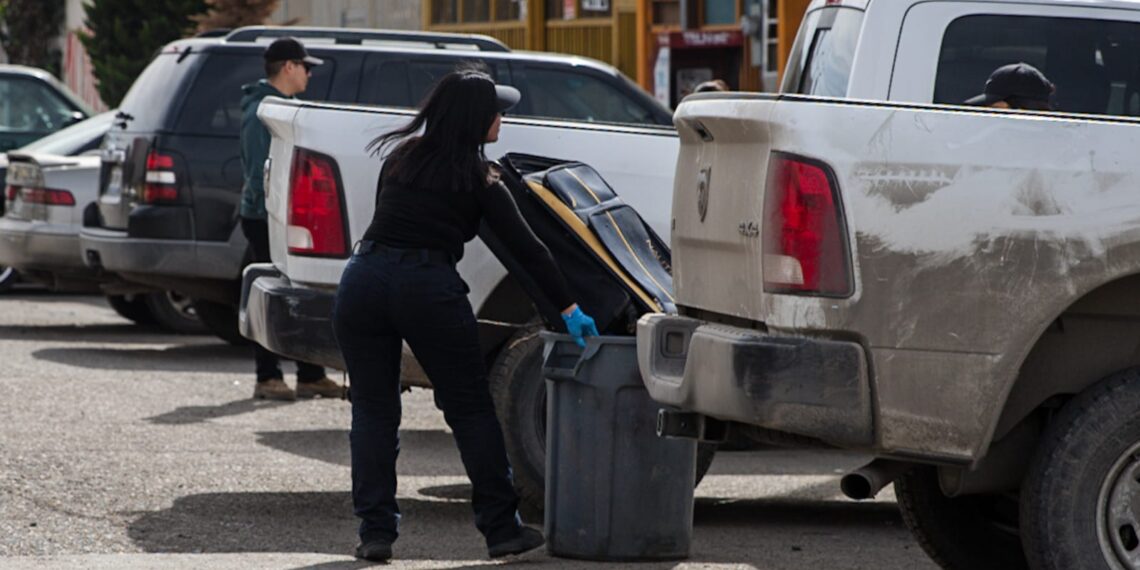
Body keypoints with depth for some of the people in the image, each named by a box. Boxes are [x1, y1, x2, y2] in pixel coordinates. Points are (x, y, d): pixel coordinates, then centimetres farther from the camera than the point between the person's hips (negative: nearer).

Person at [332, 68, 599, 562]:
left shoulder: (402, 157, 16)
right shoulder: (477, 179, 4)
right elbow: (527, 248, 1)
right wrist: (568, 307, 3)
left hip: (365, 279, 3)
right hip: (430, 288, -3)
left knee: (373, 409, 9)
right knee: (471, 410, 7)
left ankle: (376, 531, 3)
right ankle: (501, 529, 9)